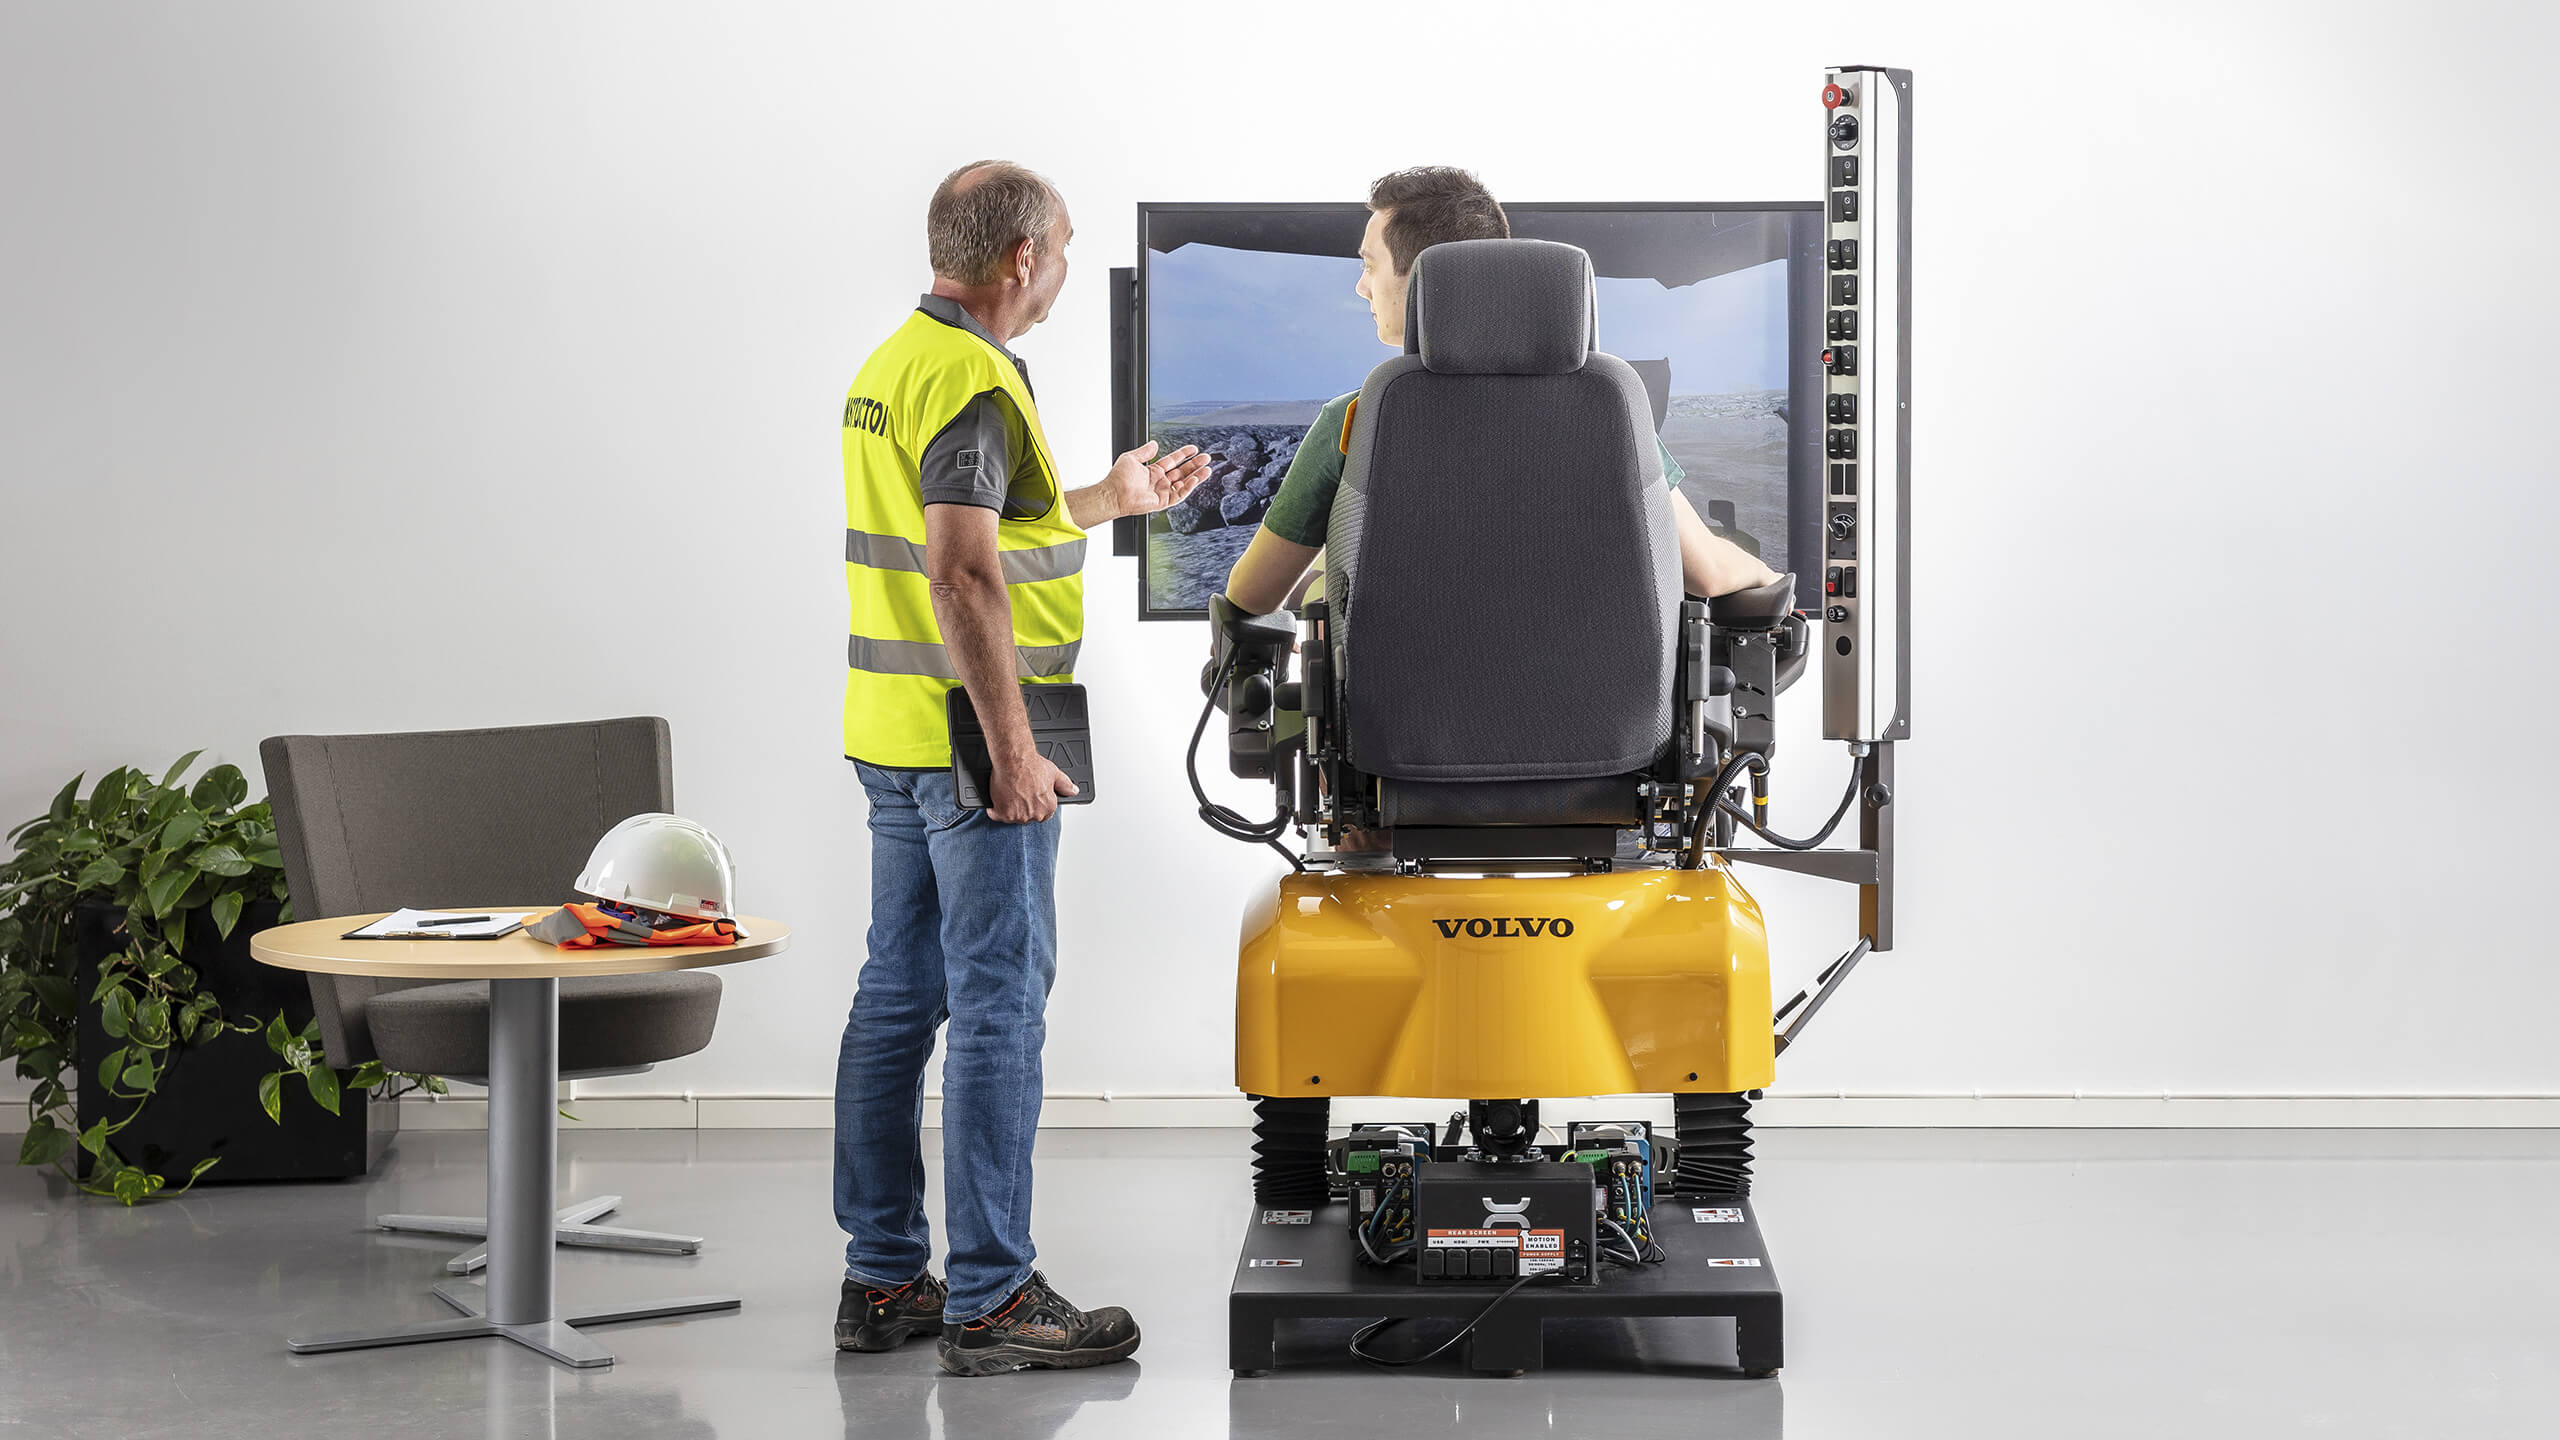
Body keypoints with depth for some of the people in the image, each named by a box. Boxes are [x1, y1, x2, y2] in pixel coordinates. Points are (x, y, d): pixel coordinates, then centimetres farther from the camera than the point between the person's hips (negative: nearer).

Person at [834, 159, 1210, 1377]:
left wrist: (1111, 499, 32)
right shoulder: (975, 381, -16)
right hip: (969, 734, -10)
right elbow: (961, 574, -25)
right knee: (999, 1004, -6)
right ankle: (989, 1299, -4)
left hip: (890, 730, 10)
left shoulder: (890, 365, 15)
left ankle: (883, 1277, 17)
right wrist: (1014, 748, -23)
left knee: (899, 994, 11)